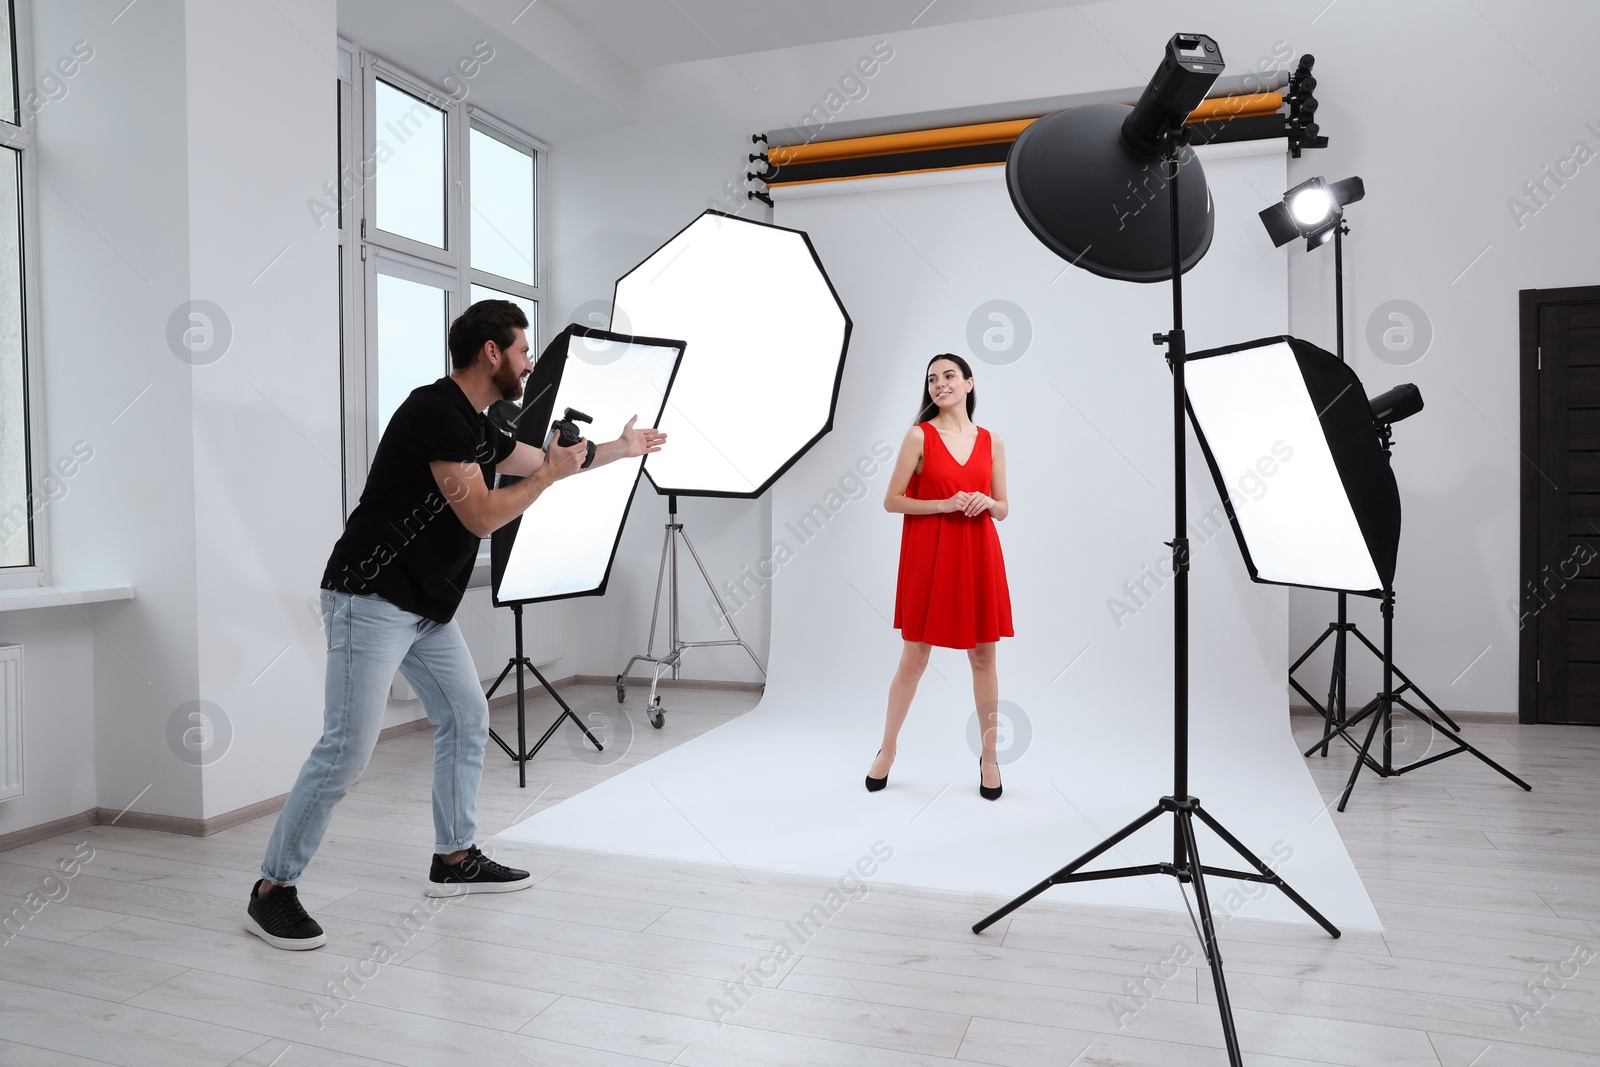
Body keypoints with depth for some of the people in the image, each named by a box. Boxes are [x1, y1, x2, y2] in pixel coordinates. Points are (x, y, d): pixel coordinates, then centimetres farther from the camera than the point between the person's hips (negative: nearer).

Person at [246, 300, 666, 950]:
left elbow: (545, 462, 28)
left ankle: (454, 859, 25)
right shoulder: (435, 411, -17)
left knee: (466, 720, 13)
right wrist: (552, 474, -7)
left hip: (427, 607, 10)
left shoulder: (478, 428, 12)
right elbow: (482, 516, -19)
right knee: (347, 749, -9)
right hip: (372, 601, -10)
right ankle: (271, 892, 6)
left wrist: (622, 448, 35)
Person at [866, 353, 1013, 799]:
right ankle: (887, 750, 22)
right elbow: (891, 500, -4)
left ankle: (989, 756, 21)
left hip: (978, 555, 3)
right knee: (914, 657, 5)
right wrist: (945, 504, -15)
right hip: (929, 556, -3)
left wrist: (987, 503, -9)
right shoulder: (919, 436, -1)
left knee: (983, 656, 7)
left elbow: (1003, 509, 14)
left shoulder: (991, 442, 8)